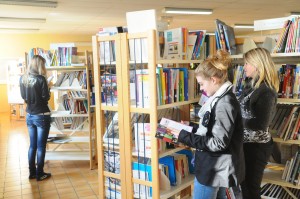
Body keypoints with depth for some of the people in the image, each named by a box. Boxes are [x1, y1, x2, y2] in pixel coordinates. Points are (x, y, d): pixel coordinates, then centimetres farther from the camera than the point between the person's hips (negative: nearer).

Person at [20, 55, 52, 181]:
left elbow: (23, 97, 10)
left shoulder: (22, 78, 3)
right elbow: (46, 97, -12)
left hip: (29, 116, 6)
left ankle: (32, 172, 23)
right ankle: (39, 174, 12)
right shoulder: (40, 79, -17)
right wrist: (47, 90, 6)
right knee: (41, 146, 4)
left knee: (32, 145, 15)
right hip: (42, 116, -6)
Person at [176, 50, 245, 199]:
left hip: (214, 169, -10)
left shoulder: (225, 103, -24)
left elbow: (218, 143, -25)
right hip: (215, 166, 10)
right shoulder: (220, 98, 7)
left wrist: (184, 136, -23)